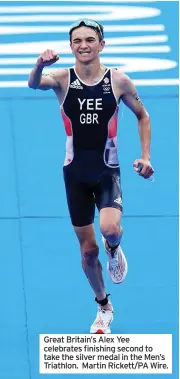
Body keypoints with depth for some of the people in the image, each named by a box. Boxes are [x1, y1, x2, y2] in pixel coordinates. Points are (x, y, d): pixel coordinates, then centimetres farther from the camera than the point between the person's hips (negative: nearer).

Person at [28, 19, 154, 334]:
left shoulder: (118, 80, -5)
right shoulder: (63, 79, -6)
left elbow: (142, 116, 10)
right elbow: (34, 84, -28)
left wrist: (145, 156, 1)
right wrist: (40, 65, -50)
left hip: (107, 171, -1)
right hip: (76, 173, 1)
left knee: (110, 229, -28)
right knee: (88, 249, 7)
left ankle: (114, 250, 10)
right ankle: (103, 307, 30)